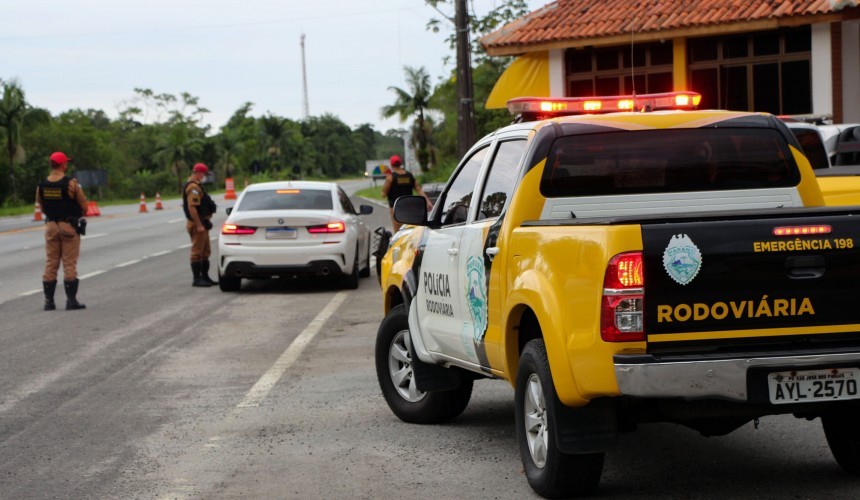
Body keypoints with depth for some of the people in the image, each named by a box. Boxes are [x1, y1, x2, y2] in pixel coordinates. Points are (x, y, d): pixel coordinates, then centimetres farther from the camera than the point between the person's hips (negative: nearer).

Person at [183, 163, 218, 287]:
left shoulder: (196, 186, 17)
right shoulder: (193, 187, -17)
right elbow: (192, 207, -26)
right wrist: (199, 225, -27)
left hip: (201, 223, 11)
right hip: (197, 224, -11)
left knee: (205, 251, 16)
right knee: (197, 252, -7)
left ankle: (205, 277, 22)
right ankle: (197, 279, -6)